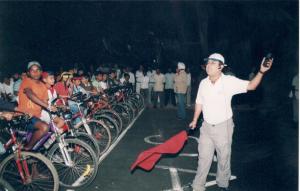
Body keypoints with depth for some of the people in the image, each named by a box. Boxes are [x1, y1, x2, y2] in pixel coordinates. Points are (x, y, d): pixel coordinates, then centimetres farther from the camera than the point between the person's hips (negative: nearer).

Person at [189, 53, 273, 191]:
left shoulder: (229, 81, -14)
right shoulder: (203, 83, -1)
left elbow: (251, 86, -20)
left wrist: (261, 72, -36)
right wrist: (195, 120, 16)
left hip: (223, 126, -3)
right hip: (206, 126, 4)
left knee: (224, 158, 13)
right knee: (204, 158, 14)